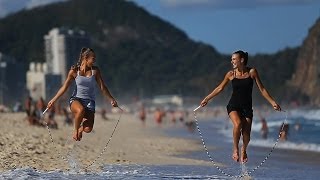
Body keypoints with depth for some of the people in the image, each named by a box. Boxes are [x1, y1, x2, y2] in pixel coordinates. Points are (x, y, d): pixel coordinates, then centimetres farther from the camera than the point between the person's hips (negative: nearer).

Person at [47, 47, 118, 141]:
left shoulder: (95, 71, 2)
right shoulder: (74, 71, -3)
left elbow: (102, 87, 9)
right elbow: (64, 87, 2)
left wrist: (111, 100, 6)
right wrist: (53, 100, 1)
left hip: (89, 101, 2)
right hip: (76, 99, -2)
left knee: (88, 129, -18)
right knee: (81, 110, -41)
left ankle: (81, 128, 21)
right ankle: (76, 129, -12)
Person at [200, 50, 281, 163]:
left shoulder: (252, 72, -2)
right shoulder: (231, 74, 0)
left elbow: (261, 89, 2)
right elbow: (220, 88, 13)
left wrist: (273, 102, -3)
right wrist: (206, 99, 17)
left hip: (247, 107, 1)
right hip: (233, 105, -1)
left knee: (246, 133, -7)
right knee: (237, 124, -30)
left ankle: (244, 150, 27)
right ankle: (235, 149, -8)